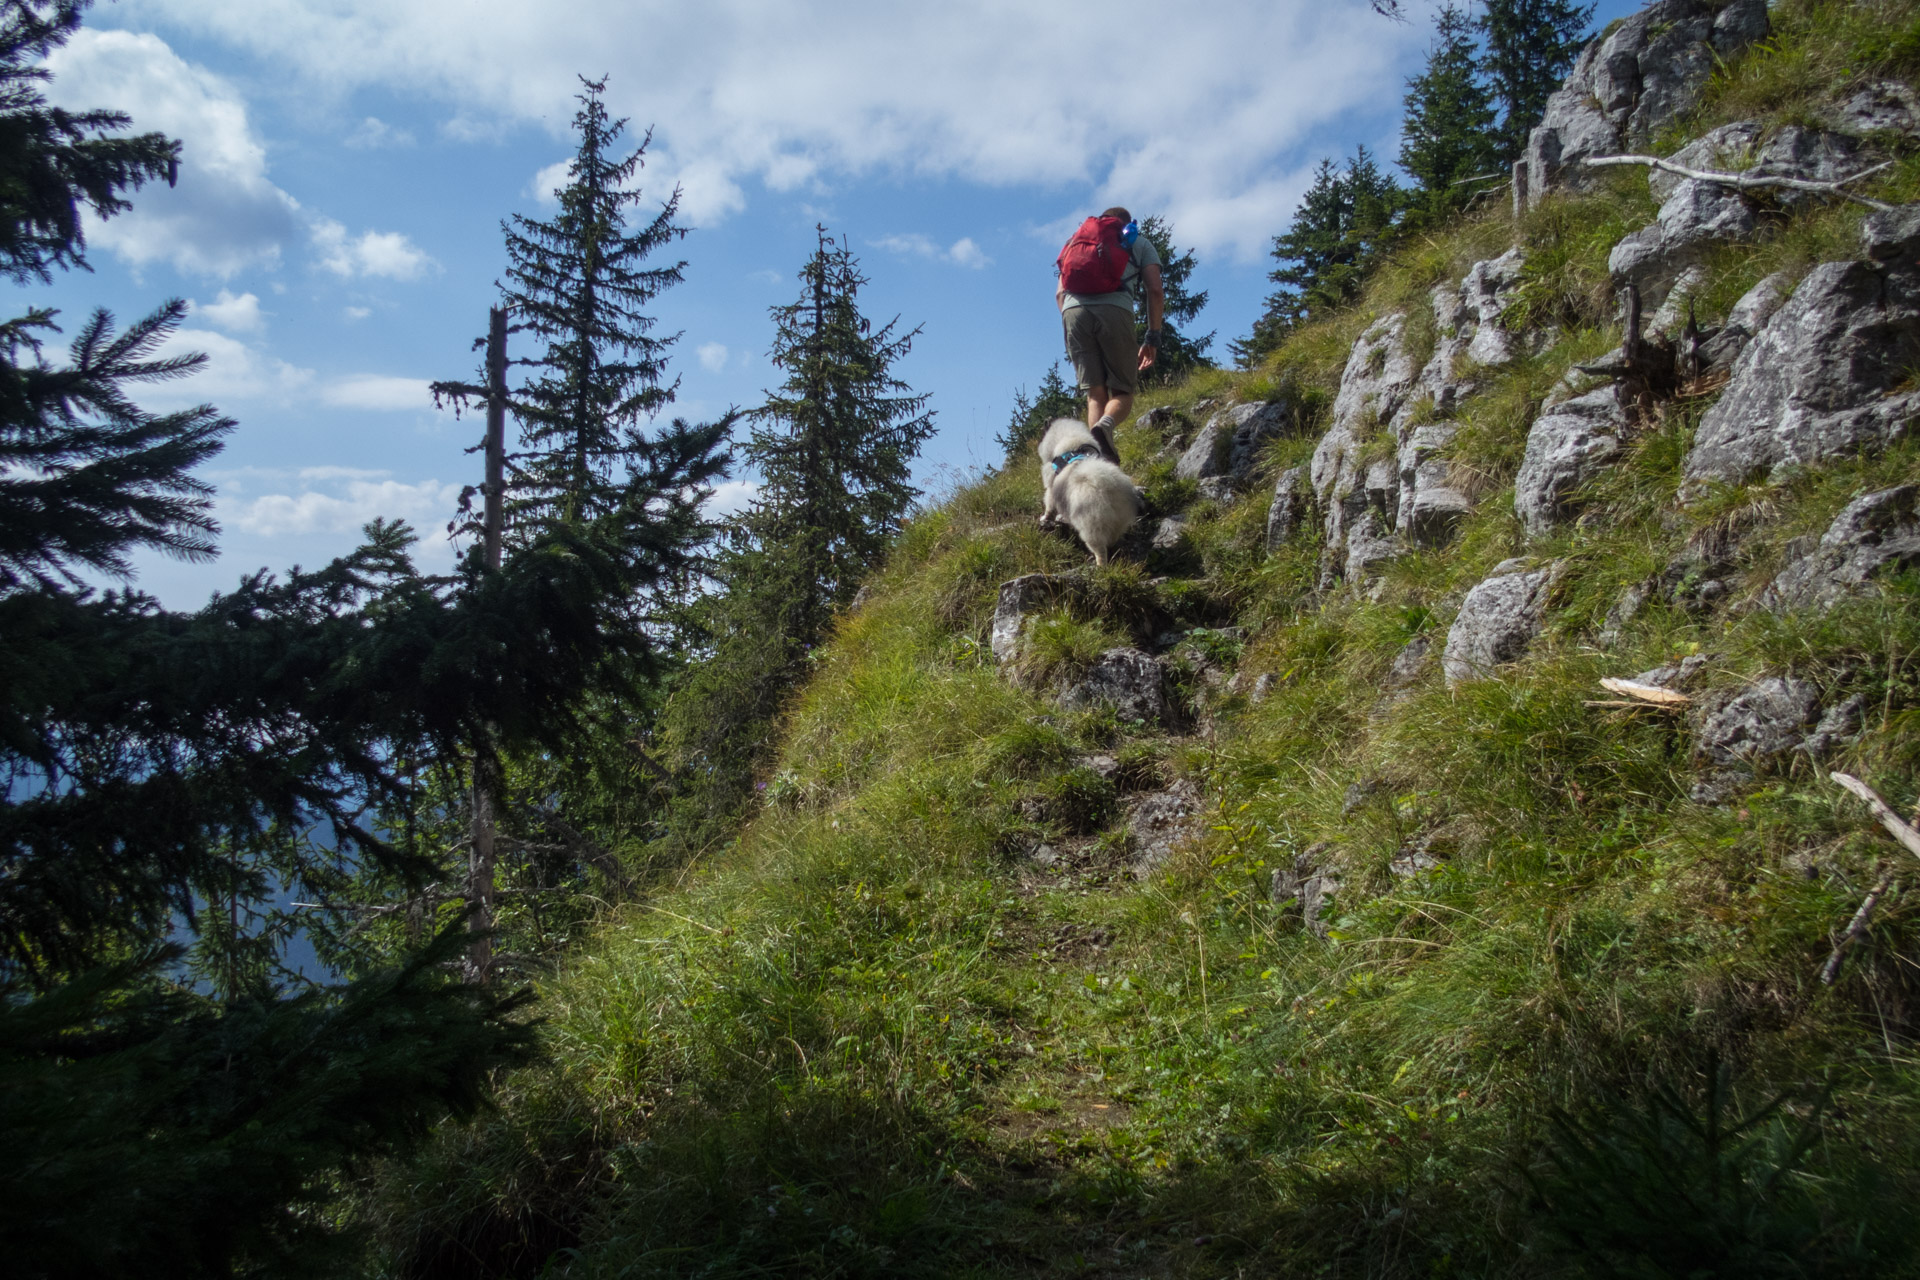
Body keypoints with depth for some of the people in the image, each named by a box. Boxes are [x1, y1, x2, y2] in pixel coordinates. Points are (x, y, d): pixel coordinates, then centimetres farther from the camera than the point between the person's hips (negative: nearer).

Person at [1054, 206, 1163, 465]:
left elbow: (1060, 292, 22)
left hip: (1073, 309, 3)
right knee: (1123, 392, 3)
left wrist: (1070, 334, 26)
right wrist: (1153, 337, 15)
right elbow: (1155, 291, 13)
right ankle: (1105, 426, -31)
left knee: (1095, 393, 6)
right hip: (1115, 309, -3)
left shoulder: (1080, 239, 35)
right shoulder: (1140, 242, 28)